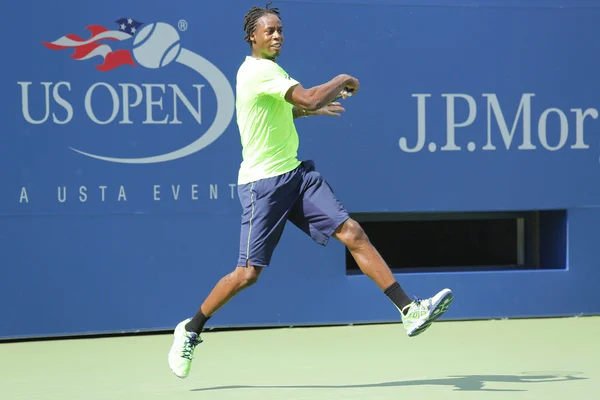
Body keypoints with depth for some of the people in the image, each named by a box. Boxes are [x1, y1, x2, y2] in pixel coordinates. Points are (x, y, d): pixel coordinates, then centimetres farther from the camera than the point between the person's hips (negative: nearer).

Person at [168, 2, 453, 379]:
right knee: (248, 273, -4)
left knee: (352, 233, -6)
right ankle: (190, 330, 16)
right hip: (263, 182, -8)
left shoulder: (268, 70, 14)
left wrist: (312, 108, 24)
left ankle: (410, 310, -10)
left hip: (296, 173, 8)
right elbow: (310, 99, -27)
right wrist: (342, 80, -10)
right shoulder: (259, 69, -17)